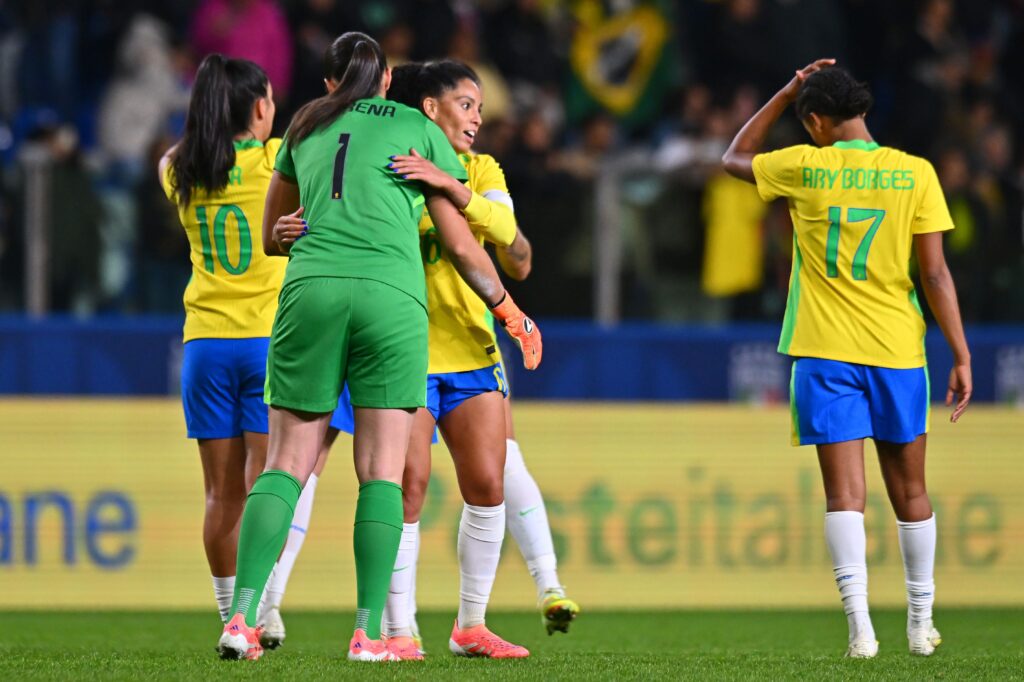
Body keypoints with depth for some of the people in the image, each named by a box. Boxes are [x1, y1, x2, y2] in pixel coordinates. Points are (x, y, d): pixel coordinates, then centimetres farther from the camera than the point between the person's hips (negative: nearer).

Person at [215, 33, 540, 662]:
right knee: (382, 470, 2)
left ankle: (243, 617, -10)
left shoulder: (307, 128, 24)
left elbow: (271, 236, 33)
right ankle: (369, 631, -5)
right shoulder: (421, 130, 17)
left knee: (288, 462, 4)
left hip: (310, 287, 2)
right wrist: (511, 312, 30)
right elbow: (461, 245, 18)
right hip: (392, 294, -2)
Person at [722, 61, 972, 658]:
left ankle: (860, 625, -18)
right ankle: (921, 624, 23)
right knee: (910, 491, 14)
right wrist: (962, 355, 1)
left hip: (825, 353, -1)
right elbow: (935, 273, -4)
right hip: (899, 353, 1)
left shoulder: (804, 168, -1)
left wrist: (786, 95, 21)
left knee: (845, 493, -4)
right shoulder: (915, 174, -2)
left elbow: (734, 159, 20)